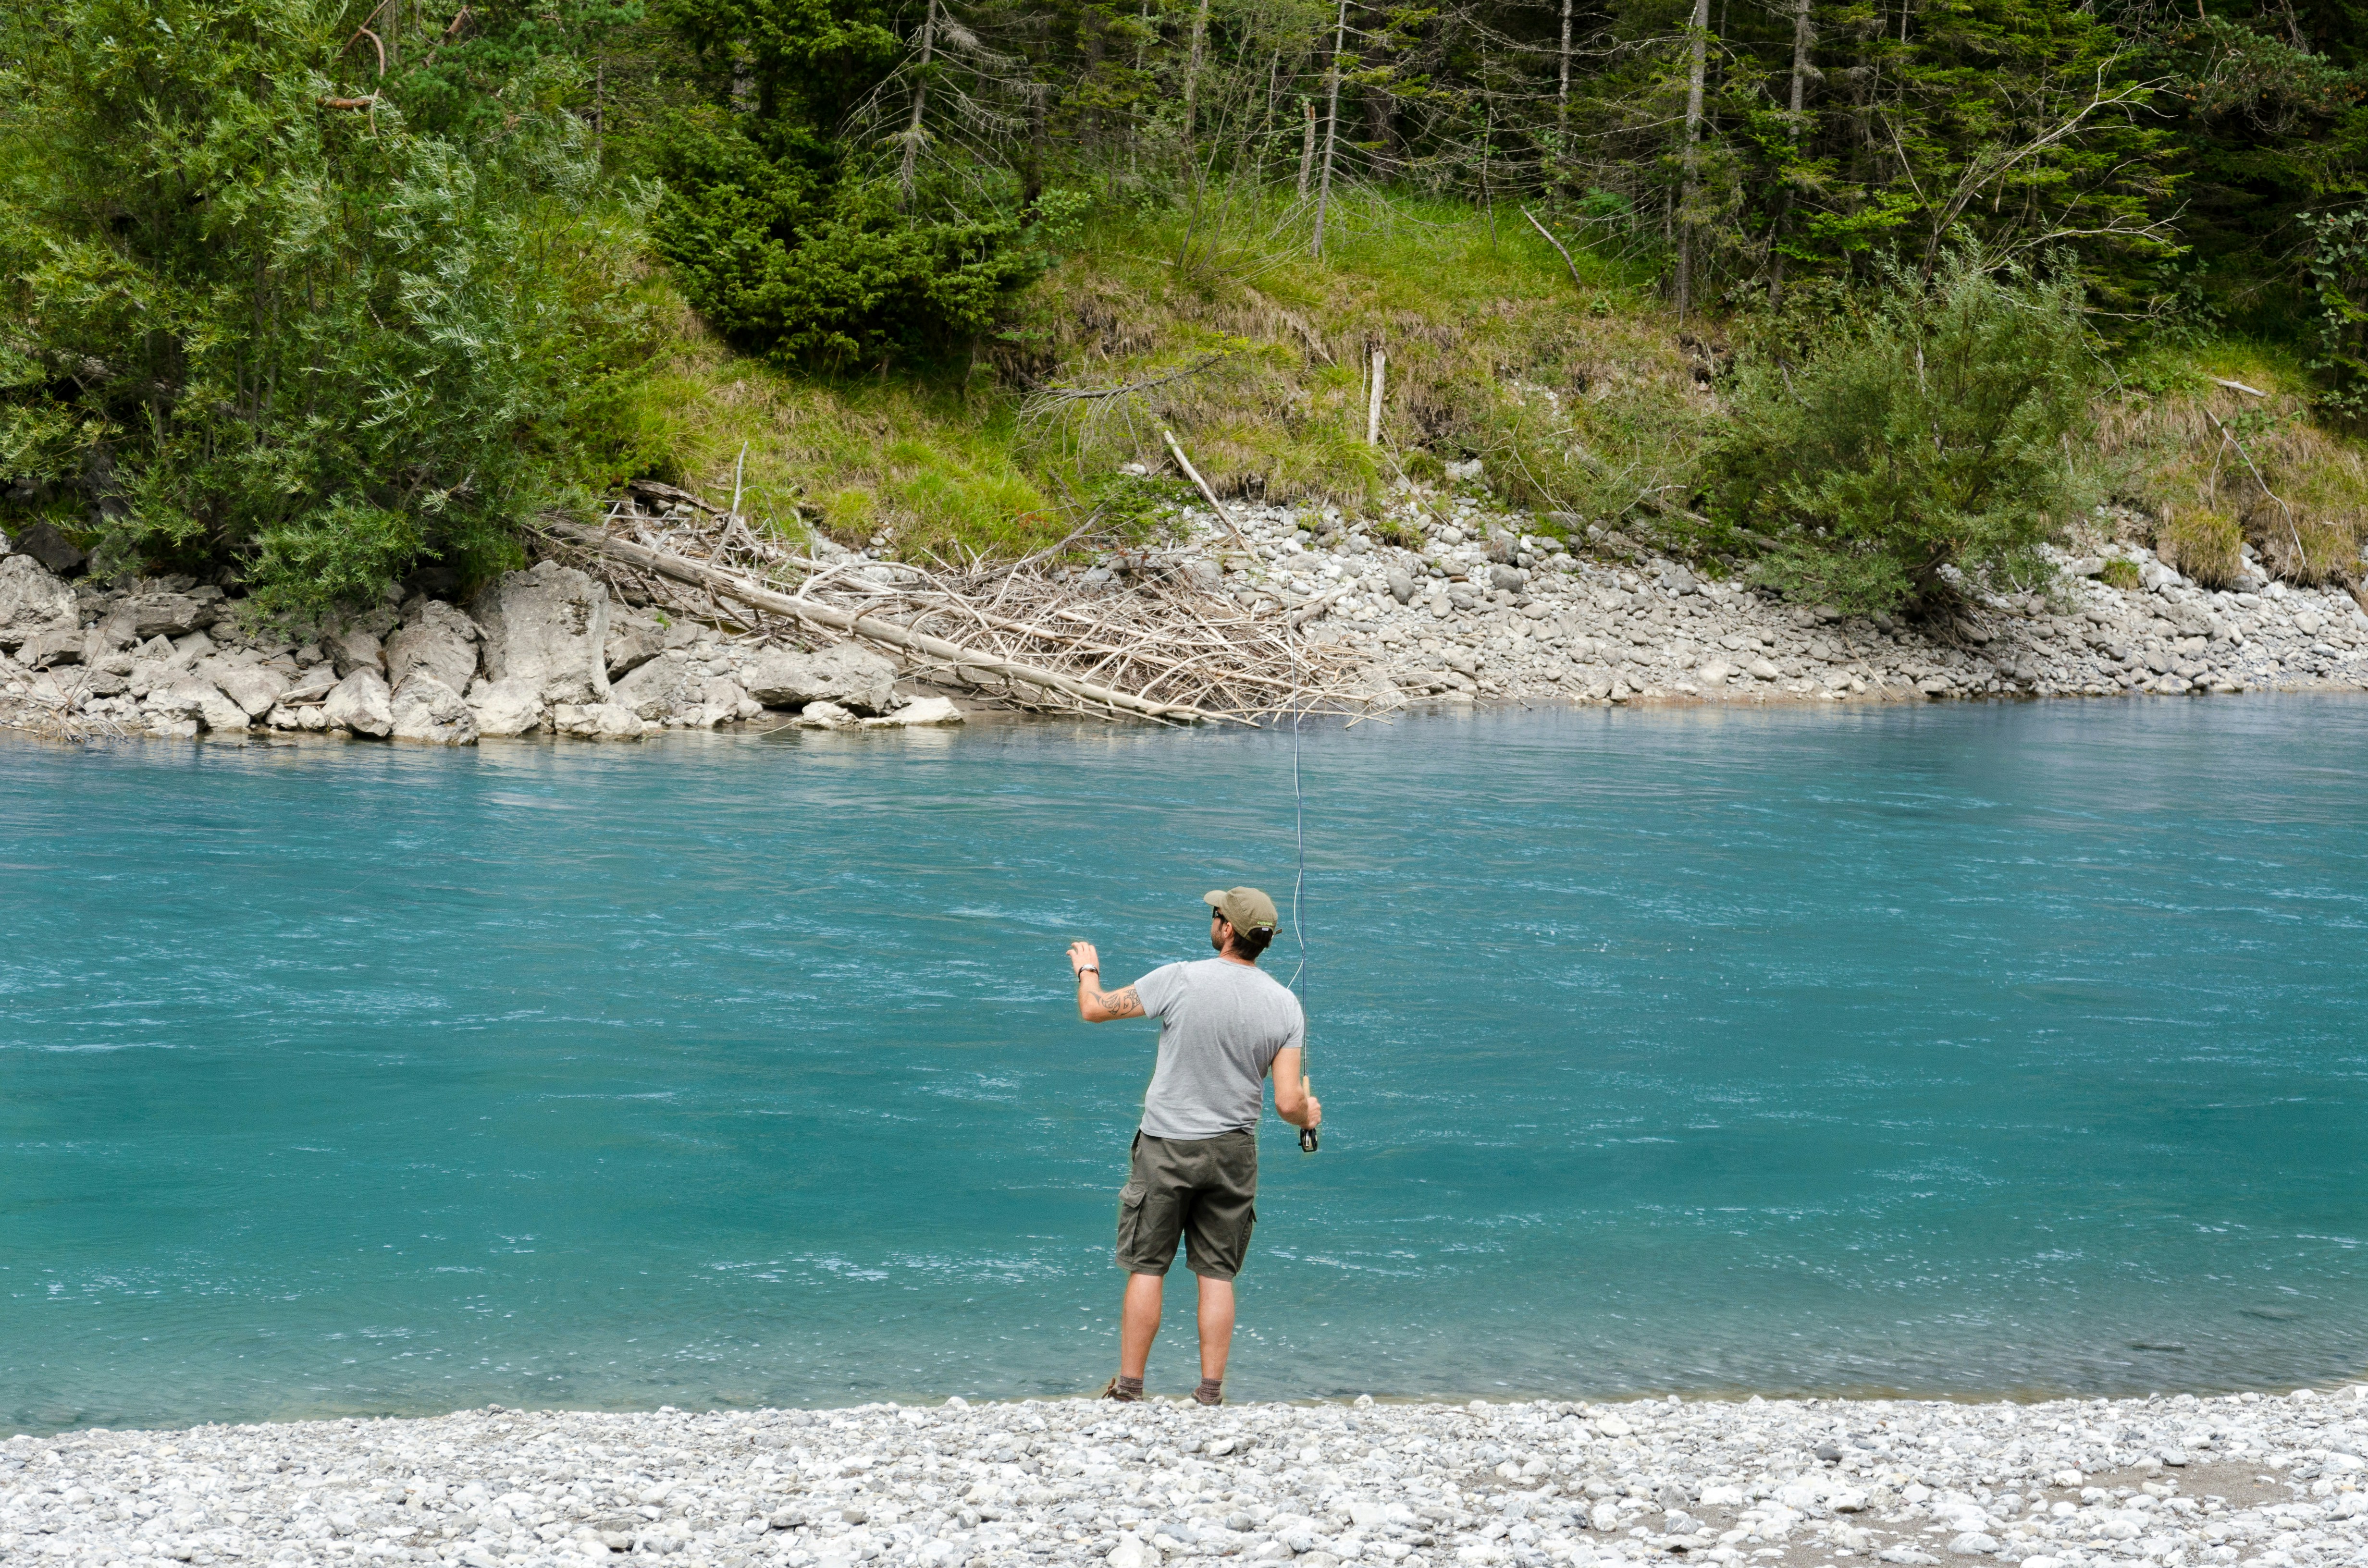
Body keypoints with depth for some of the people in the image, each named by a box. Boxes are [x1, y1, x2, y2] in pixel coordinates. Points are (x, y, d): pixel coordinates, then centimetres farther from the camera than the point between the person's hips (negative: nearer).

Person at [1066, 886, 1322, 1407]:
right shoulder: (1285, 1004, -5)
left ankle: (1129, 1386, 10)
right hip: (1233, 1151, 3)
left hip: (1167, 1146, -3)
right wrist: (1308, 1115, 17)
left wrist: (1087, 968, 19)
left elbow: (1093, 1010, -2)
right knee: (1217, 1274, 9)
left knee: (1147, 1268, 6)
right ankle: (1211, 1392, 8)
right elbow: (1287, 1103, -7)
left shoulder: (1180, 980, -13)